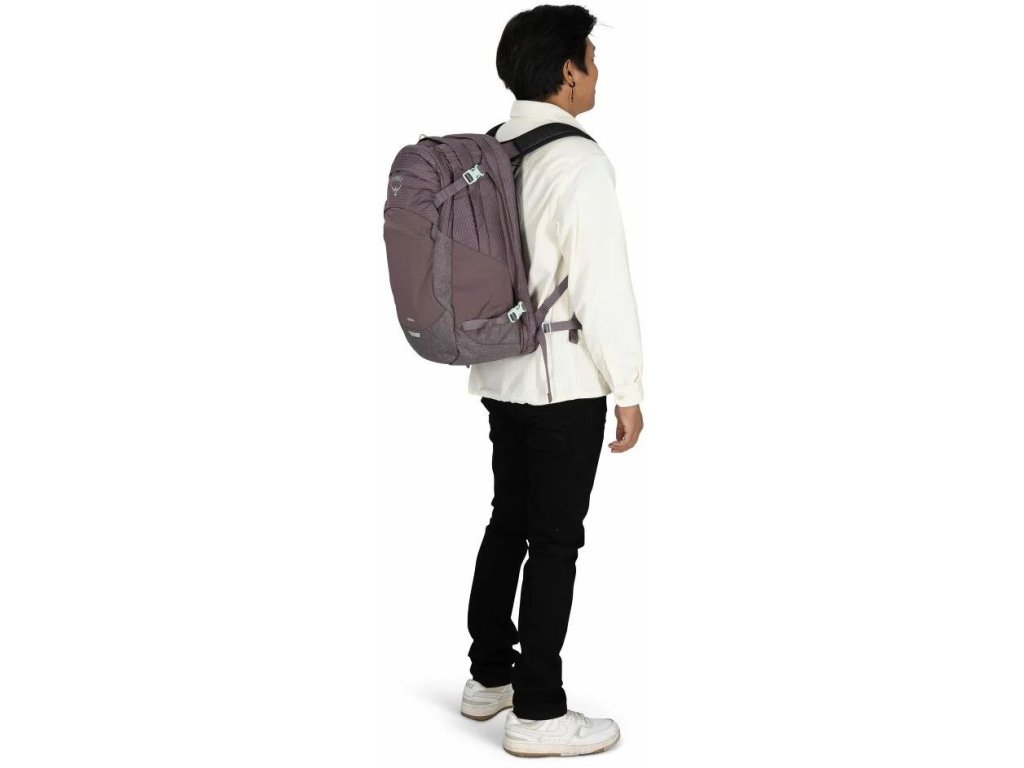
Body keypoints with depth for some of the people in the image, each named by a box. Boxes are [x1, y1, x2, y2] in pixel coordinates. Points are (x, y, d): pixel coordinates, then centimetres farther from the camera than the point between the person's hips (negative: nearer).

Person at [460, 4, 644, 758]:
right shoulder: (579, 161, -17)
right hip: (565, 380, -8)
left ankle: (489, 674, 30)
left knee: (508, 524, 18)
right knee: (555, 542, 1)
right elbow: (604, 285, -18)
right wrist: (628, 391, -11)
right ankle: (537, 714, 9)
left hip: (502, 372, 8)